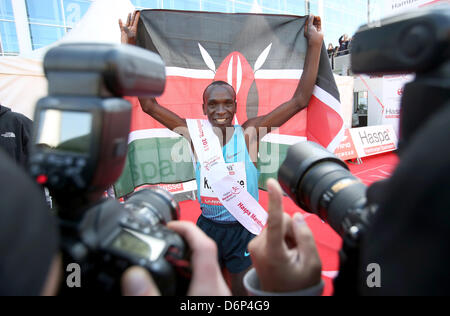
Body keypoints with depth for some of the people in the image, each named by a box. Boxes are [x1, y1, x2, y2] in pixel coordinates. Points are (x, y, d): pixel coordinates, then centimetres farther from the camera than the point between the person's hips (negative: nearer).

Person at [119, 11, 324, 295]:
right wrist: (130, 47, -9)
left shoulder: (250, 132, -11)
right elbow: (149, 105, -6)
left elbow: (300, 100, -11)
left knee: (245, 292, 18)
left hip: (244, 230, -1)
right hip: (207, 227, 2)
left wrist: (315, 44, -13)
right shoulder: (195, 134, -7)